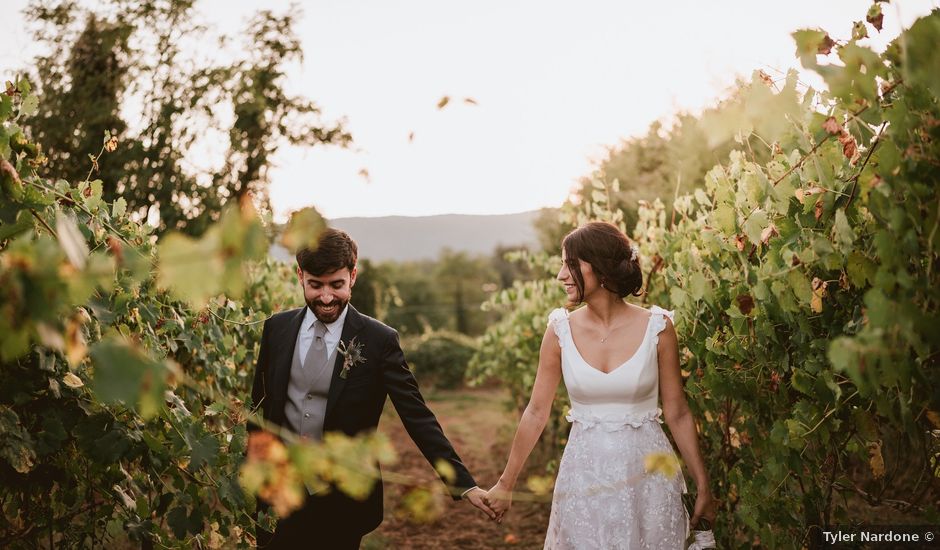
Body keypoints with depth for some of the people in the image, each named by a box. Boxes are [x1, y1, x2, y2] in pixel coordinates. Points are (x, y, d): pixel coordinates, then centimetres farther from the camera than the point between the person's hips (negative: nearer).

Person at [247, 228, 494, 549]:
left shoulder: (379, 341, -10)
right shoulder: (276, 329, 1)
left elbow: (418, 418, -11)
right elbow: (259, 406, 11)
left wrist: (465, 485, -18)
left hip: (342, 506, -3)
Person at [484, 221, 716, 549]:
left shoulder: (656, 328, -8)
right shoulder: (561, 331, -5)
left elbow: (677, 414, 0)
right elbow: (536, 412, 3)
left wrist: (703, 486, 2)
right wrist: (506, 484, 6)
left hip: (646, 473, -1)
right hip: (584, 473, 1)